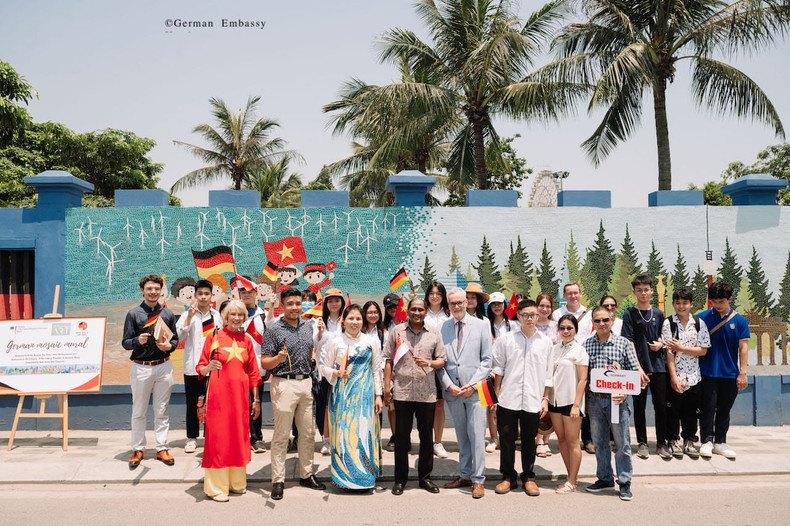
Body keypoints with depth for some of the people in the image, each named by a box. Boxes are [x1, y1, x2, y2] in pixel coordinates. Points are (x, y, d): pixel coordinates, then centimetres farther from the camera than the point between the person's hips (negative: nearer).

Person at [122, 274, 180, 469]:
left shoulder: (168, 314, 8)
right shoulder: (133, 314, 1)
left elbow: (175, 338, 13)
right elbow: (125, 342, 0)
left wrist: (169, 346, -8)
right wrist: (138, 341, -20)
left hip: (163, 367, 2)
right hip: (141, 367, -2)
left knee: (162, 411, 8)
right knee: (139, 411, 6)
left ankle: (161, 448, 17)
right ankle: (137, 449, 18)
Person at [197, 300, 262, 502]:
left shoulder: (246, 340, 9)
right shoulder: (213, 337, -1)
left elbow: (253, 372, 12)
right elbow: (200, 368, 1)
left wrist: (256, 399, 10)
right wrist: (208, 368, -22)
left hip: (240, 394, 4)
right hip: (219, 394, -4)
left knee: (240, 436, 9)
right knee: (218, 437, -2)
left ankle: (236, 482, 23)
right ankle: (216, 487, 8)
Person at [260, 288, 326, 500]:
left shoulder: (308, 325, 10)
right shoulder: (274, 329, -7)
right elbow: (264, 363, -9)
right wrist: (278, 359, -26)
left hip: (306, 383, 6)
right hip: (284, 384, -5)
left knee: (307, 433, 12)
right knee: (281, 436, 0)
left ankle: (306, 475, 25)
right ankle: (278, 481, 10)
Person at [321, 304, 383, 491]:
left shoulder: (372, 341, 6)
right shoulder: (336, 342, 2)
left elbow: (377, 370, 10)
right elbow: (325, 368, 7)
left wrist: (378, 395, 6)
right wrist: (336, 373, -13)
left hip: (365, 393, 1)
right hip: (342, 393, -1)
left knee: (365, 431, 0)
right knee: (343, 432, -1)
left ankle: (366, 474, 13)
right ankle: (345, 476, 11)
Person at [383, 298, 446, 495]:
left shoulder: (434, 333, 8)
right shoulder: (397, 331, 6)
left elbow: (442, 360, 9)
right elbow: (388, 360, 6)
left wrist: (429, 363, -11)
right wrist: (386, 387, 0)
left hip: (426, 392, 1)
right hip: (402, 391, -1)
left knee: (426, 436, 8)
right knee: (401, 436, 5)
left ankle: (425, 477, 23)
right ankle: (400, 479, 17)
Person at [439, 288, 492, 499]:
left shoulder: (481, 325, 2)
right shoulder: (442, 328, 7)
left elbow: (486, 359, 0)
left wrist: (473, 384, -9)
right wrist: (448, 385, -6)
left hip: (474, 389, -2)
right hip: (452, 390, 2)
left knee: (476, 435, -3)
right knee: (461, 436, 12)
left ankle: (478, 480, 7)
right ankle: (465, 475, 24)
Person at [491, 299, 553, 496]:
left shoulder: (546, 342, 7)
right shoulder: (505, 339, 4)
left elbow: (549, 374, 10)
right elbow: (499, 369, 7)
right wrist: (496, 396, 3)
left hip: (533, 401, 1)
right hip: (508, 399, 0)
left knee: (529, 440, 9)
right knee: (506, 438, 4)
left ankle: (528, 477, 24)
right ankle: (508, 476, 19)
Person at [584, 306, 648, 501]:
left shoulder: (624, 343, -1)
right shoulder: (586, 344, 3)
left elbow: (634, 371, 1)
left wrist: (625, 393, -12)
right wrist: (584, 400, 4)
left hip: (617, 399, -2)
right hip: (594, 399, 2)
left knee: (622, 443, 4)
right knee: (599, 442, 12)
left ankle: (624, 482, 18)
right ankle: (605, 478, 27)